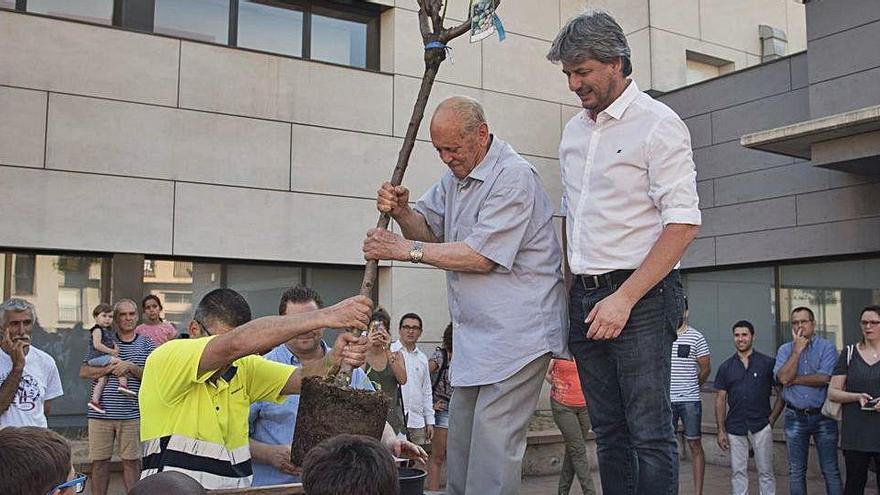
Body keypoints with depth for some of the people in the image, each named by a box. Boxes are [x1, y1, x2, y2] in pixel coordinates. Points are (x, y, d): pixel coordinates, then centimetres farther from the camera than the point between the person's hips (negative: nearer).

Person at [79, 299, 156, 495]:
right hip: (100, 412, 1)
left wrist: (131, 367, -13)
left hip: (132, 414, -1)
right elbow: (84, 372, 3)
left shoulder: (146, 345, 7)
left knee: (131, 461, 5)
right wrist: (109, 369, -11)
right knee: (99, 462, 7)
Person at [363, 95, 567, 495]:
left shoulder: (514, 177, -16)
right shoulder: (455, 175, 14)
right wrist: (402, 211, -9)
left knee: (492, 444, -9)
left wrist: (405, 249, -16)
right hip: (475, 335, 9)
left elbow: (481, 256, -21)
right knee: (460, 436, 14)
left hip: (517, 334, -9)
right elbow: (429, 230, 14)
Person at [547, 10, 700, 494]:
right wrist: (568, 291, 12)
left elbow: (683, 224, -13)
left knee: (649, 434, -4)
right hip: (584, 299, 7)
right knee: (608, 432, 11)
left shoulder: (657, 124, -6)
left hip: (639, 297, -6)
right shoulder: (574, 130, 15)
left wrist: (624, 298, -17)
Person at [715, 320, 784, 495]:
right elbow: (720, 400, 7)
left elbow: (781, 393, 4)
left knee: (765, 472, 5)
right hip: (735, 428, 2)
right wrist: (721, 431, 1)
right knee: (738, 472, 7)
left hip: (761, 427, -2)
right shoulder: (726, 367, 7)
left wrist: (772, 419, -4)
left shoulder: (767, 363, 1)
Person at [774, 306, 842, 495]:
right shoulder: (785, 350, 6)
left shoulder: (827, 347, -2)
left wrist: (794, 380, -8)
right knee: (796, 472, 9)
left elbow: (824, 378, -16)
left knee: (830, 470, 3)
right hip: (795, 417, 2)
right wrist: (797, 350, -9)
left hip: (822, 415, -2)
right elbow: (783, 377, -11)